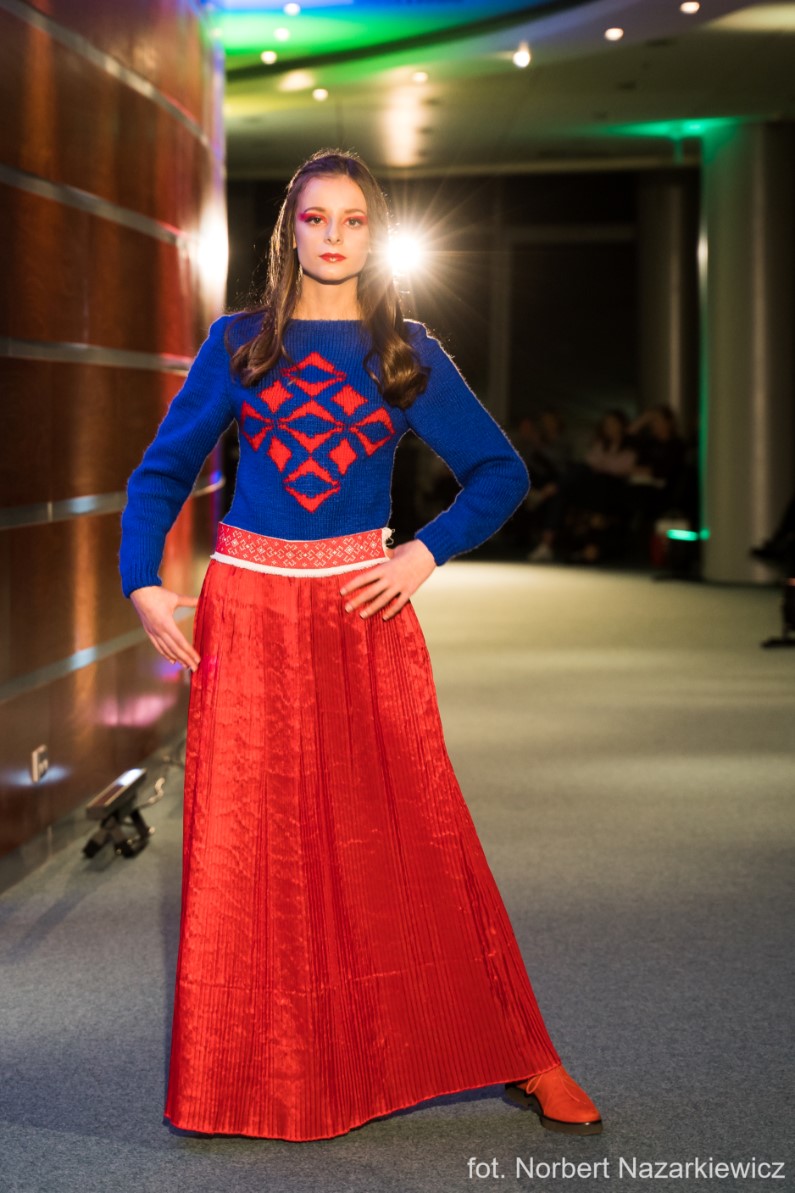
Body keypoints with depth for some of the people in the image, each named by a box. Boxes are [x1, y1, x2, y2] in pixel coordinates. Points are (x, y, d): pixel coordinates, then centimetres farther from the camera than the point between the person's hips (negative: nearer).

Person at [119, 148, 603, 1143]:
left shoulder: (407, 353, 6)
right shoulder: (237, 343, 6)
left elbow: (501, 472, 9)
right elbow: (163, 470, 9)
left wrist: (427, 552, -4)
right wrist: (142, 585, -3)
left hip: (363, 609, 0)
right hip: (247, 612, 1)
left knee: (416, 836, 1)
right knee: (245, 846, 3)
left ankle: (520, 1061, 13)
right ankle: (252, 1082, 18)